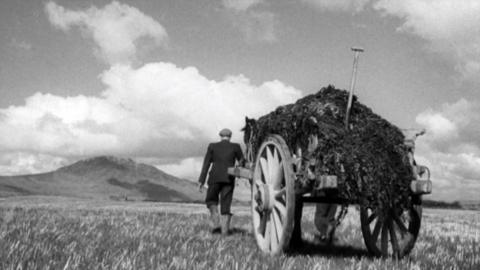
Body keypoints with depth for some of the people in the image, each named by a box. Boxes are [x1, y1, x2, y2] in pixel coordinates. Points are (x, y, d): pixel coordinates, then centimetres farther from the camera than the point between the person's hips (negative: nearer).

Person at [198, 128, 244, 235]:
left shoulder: (212, 146, 8)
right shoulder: (235, 147, 7)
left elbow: (206, 164, 3)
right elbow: (243, 162, 6)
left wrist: (201, 181, 2)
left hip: (215, 178, 0)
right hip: (229, 178, 0)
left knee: (211, 200, 18)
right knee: (226, 204, 6)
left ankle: (215, 222, -2)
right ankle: (225, 229, -5)